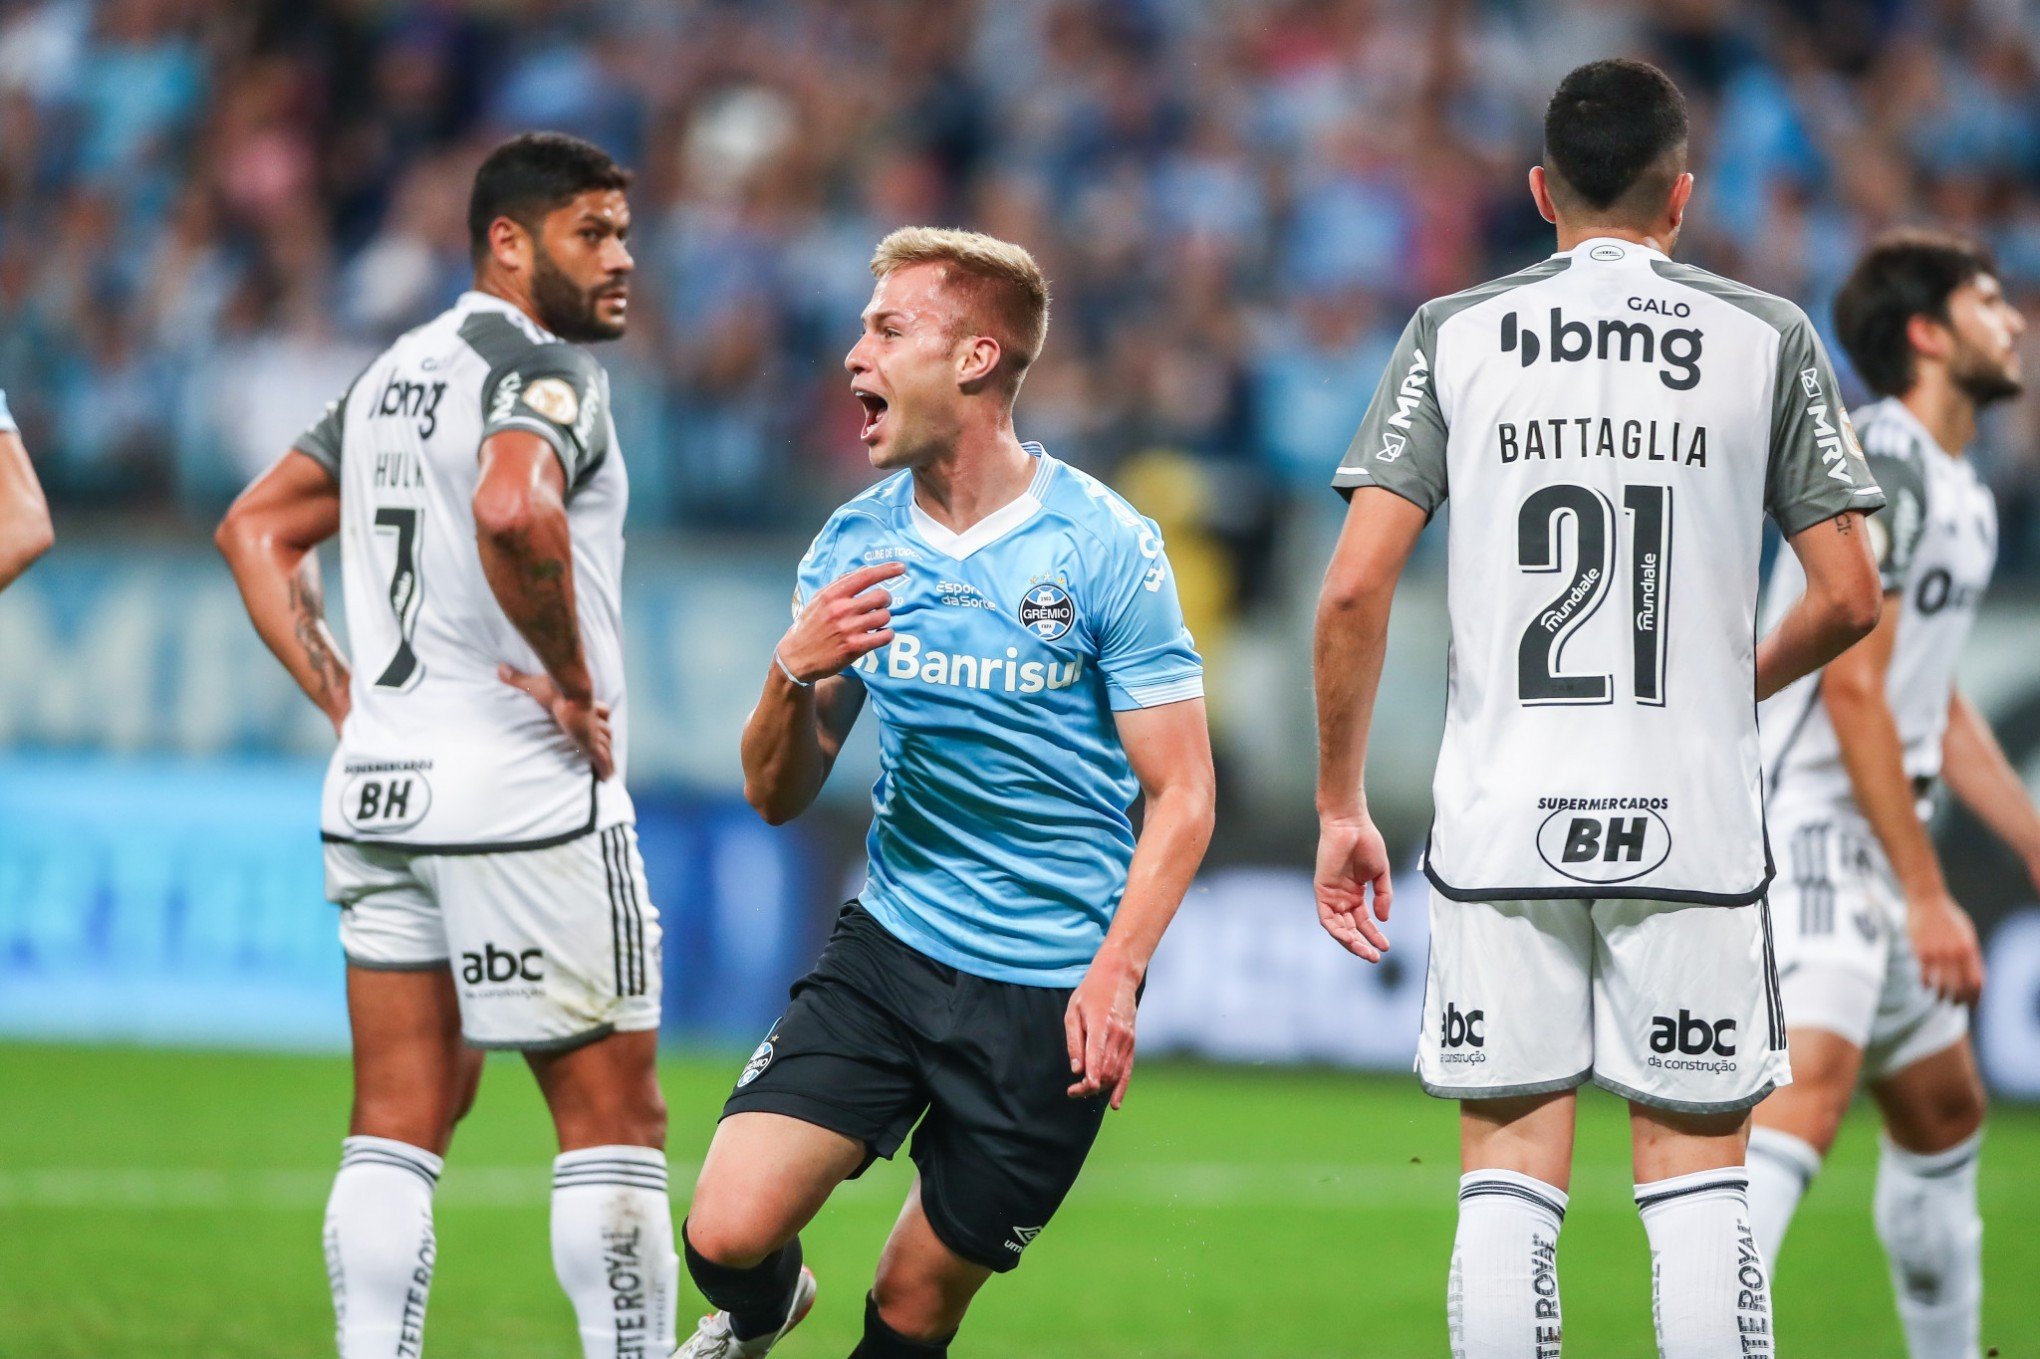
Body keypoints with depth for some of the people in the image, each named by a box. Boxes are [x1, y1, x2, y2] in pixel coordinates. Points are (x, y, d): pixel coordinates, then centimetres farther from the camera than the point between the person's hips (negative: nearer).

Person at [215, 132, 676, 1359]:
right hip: (527, 796, -8)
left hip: (376, 792, 8)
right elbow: (514, 510, -32)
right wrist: (578, 686, -20)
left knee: (398, 1123, 7)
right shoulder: (546, 367, -11)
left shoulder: (398, 371, 17)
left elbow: (258, 531, 22)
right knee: (614, 1119, -1)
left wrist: (346, 700, 16)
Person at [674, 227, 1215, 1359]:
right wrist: (795, 674, -13)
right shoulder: (854, 547, 5)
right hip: (889, 943, 3)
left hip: (1050, 992, -3)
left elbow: (1180, 796, -6)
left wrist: (1113, 974, -19)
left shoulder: (1104, 550, -8)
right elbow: (777, 798, 8)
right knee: (728, 1231, -12)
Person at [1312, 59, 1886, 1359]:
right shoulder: (1767, 338, 1)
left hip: (1503, 816, 1)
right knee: (1696, 1166, 6)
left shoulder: (1455, 335, 3)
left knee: (1510, 1167, 5)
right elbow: (1850, 597, 1)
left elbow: (1355, 588, -3)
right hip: (1693, 815, -1)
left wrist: (1341, 805, 6)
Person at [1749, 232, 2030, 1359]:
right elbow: (1853, 686, -20)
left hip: (1880, 837, 11)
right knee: (1813, 1077, -28)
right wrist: (1927, 895, -21)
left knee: (1945, 1115, 17)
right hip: (1808, 824, -11)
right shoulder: (1882, 462, -14)